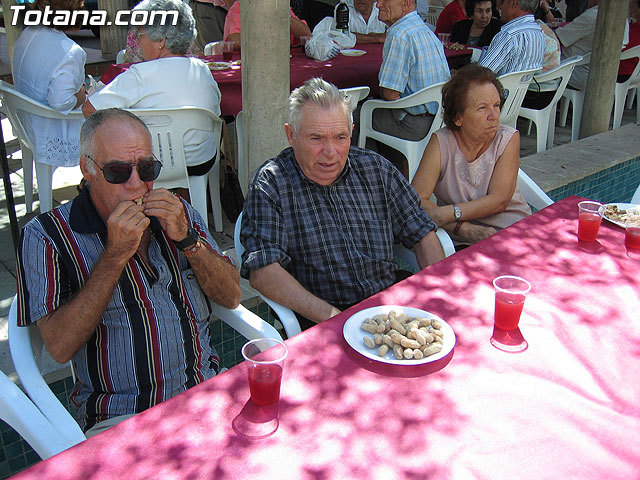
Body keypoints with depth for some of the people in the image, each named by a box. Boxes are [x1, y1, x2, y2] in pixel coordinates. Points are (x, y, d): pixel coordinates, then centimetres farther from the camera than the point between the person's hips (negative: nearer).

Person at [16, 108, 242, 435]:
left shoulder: (178, 215, 10)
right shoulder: (46, 236, -3)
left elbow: (231, 297, 6)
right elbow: (60, 346, -12)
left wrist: (186, 238, -9)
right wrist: (115, 254, -16)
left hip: (208, 394, 5)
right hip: (120, 418, -4)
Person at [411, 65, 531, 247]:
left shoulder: (508, 138, 0)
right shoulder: (441, 143, -4)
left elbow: (499, 201, -9)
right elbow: (416, 200, -13)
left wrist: (448, 213, -22)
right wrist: (467, 229, -21)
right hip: (465, 243, -2)